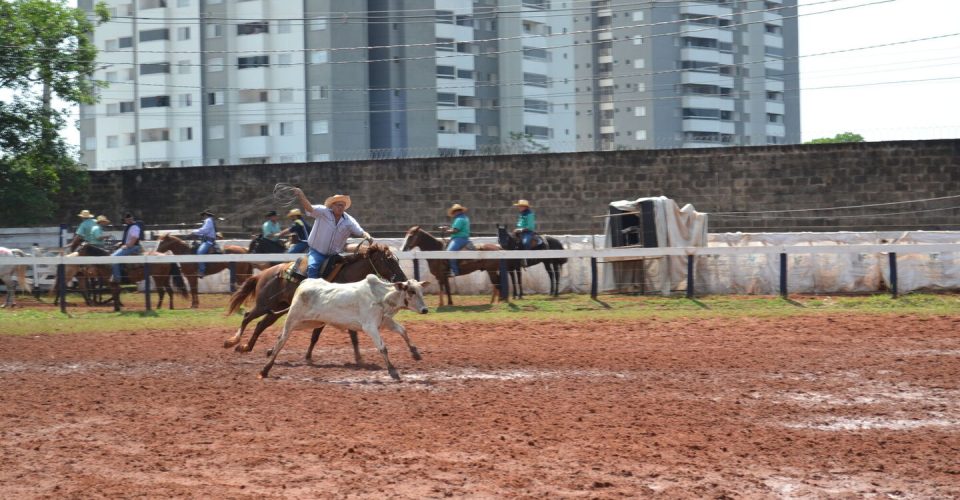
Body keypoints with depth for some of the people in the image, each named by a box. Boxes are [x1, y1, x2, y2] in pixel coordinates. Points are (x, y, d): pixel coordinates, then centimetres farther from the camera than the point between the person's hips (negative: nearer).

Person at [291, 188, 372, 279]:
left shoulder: (349, 221, 0)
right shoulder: (323, 212, -9)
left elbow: (361, 232, 3)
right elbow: (309, 208, -24)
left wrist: (367, 236, -22)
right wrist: (301, 197, -44)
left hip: (335, 254, 4)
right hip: (317, 252, -4)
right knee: (312, 267, -28)